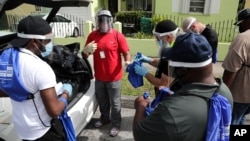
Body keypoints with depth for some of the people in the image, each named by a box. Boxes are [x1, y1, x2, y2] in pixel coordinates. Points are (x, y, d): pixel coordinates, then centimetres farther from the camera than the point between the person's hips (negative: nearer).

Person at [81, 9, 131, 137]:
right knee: (102, 101, 23)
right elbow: (85, 56, 7)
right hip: (99, 77, 4)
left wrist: (128, 62, -30)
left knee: (115, 103, 10)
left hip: (114, 77, -4)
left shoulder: (118, 36, -10)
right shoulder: (92, 35, 1)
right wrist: (85, 50, -17)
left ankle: (116, 125, 30)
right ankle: (104, 118, 47)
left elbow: (126, 52, -8)